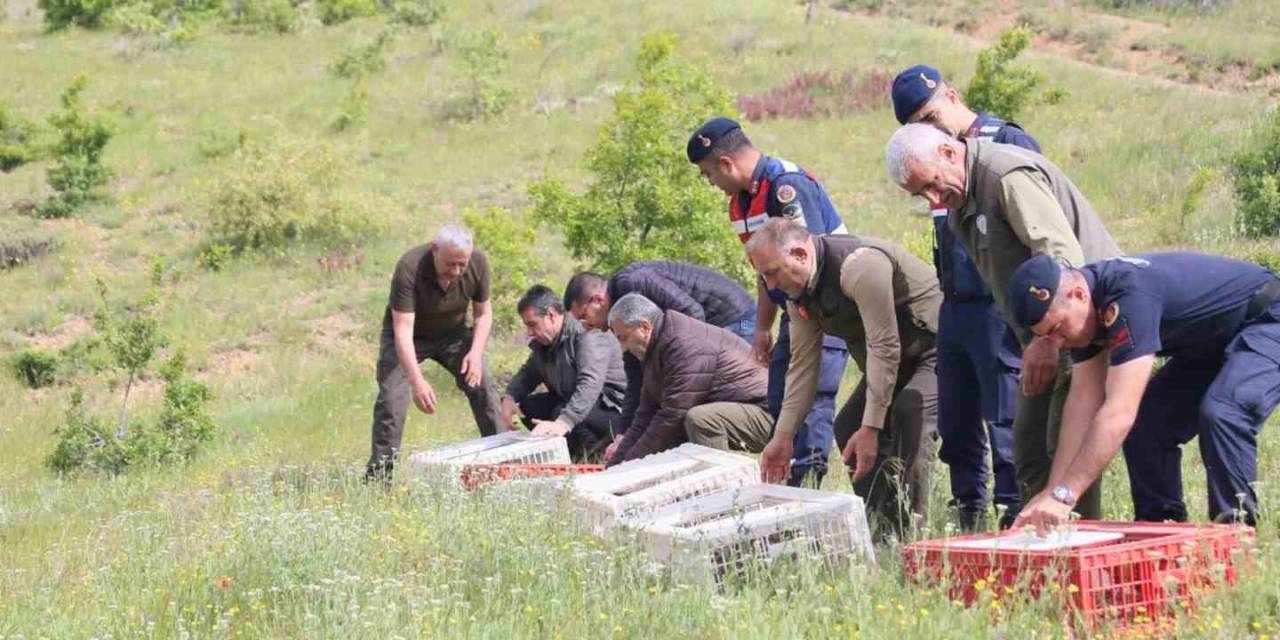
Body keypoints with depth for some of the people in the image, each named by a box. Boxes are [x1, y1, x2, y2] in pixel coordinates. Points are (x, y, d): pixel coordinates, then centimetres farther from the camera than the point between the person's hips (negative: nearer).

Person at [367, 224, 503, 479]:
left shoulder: (478, 262, -23)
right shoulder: (409, 268, -36)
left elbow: (483, 313, -6)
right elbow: (403, 329, -39)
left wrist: (476, 352, -23)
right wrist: (417, 381, -48)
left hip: (453, 333, 4)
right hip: (409, 336, -4)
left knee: (483, 386, -8)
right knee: (391, 398, -17)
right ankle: (379, 474, -10)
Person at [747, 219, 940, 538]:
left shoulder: (859, 265, -30)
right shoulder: (799, 290, 0)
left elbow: (884, 349, -30)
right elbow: (802, 365, 7)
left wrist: (871, 428, -30)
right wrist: (782, 436, 4)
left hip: (935, 348, -10)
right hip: (893, 360, 10)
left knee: (909, 415, -30)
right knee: (848, 428, 3)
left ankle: (907, 531, -28)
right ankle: (878, 521, 11)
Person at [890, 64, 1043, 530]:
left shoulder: (1009, 143, -8)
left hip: (999, 310, -8)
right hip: (954, 310, 8)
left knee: (1005, 422, -8)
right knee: (956, 426, 11)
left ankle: (1016, 520, -6)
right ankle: (969, 522, 20)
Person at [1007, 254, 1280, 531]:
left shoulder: (1130, 296, -36)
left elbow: (1119, 412, -40)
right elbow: (1083, 400, -5)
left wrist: (1063, 495, -41)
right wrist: (1053, 491, -12)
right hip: (1212, 343, 9)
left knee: (1220, 413, -30)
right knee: (1145, 424, 0)